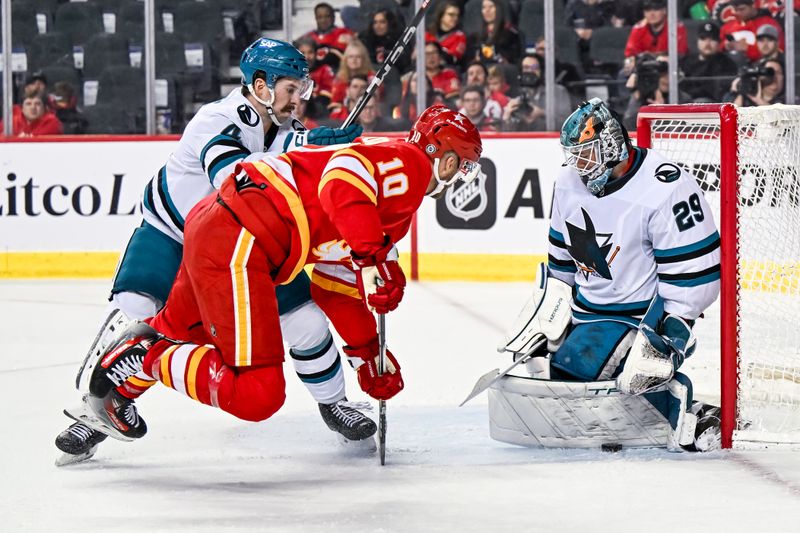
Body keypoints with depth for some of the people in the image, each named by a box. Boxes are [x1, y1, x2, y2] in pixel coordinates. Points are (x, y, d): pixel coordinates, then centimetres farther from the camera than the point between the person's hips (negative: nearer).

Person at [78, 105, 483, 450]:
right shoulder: (408, 161, -3)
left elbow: (337, 284, 31)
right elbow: (345, 178, -25)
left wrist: (366, 350, 31)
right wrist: (373, 256, -30)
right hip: (236, 244, -11)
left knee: (181, 329, 35)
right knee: (255, 396, -14)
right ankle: (148, 356, -3)